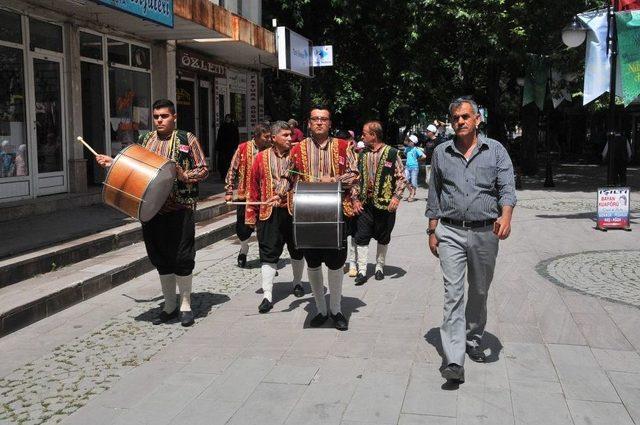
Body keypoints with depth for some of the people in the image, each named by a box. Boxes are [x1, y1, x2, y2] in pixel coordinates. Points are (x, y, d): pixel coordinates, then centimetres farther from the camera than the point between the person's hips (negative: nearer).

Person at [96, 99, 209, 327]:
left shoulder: (186, 139, 0)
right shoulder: (145, 140, 14)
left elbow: (203, 170, -1)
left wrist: (185, 176, -18)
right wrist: (113, 163, 12)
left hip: (179, 208, -5)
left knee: (181, 258, -3)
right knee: (161, 259, 11)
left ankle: (185, 306, 12)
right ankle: (169, 306, 24)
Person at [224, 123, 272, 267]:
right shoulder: (243, 148, -3)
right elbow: (232, 170, 2)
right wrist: (229, 191, -1)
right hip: (245, 195, 0)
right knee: (242, 228, 8)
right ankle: (244, 251, 35)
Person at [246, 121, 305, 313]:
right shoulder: (262, 158, 2)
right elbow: (254, 187, 5)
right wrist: (252, 214, 4)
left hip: (294, 210, 1)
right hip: (269, 212, 0)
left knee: (297, 249, 15)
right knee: (269, 252, -1)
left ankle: (297, 283, 37)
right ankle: (267, 295, 3)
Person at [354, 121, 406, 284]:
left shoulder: (392, 153, -7)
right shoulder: (362, 154, 8)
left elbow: (401, 177, -5)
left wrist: (396, 197, -14)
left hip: (385, 203, -4)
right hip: (365, 202, 4)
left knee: (383, 237, 10)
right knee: (362, 237, 0)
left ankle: (380, 266, 25)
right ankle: (362, 270, 5)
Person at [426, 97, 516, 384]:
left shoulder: (496, 150, 3)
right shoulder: (441, 153, 7)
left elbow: (507, 187, -7)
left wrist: (506, 215, -27)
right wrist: (432, 232, 9)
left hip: (485, 233, 0)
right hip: (451, 233, 0)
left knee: (480, 292, 13)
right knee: (453, 293, -9)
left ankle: (473, 340, 35)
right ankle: (454, 361, -12)